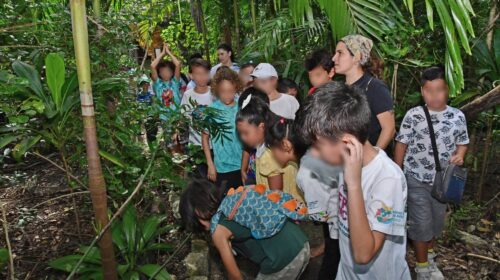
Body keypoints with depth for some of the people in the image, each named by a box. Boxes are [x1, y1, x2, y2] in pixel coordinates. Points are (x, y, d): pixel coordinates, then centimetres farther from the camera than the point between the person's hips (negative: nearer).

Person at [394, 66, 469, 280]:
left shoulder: (458, 116, -4)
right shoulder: (413, 115, -13)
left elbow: (462, 142, 9)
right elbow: (401, 144, -7)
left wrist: (460, 155, -13)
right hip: (416, 179, -4)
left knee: (437, 220, 19)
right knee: (421, 222, 4)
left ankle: (429, 254, 45)